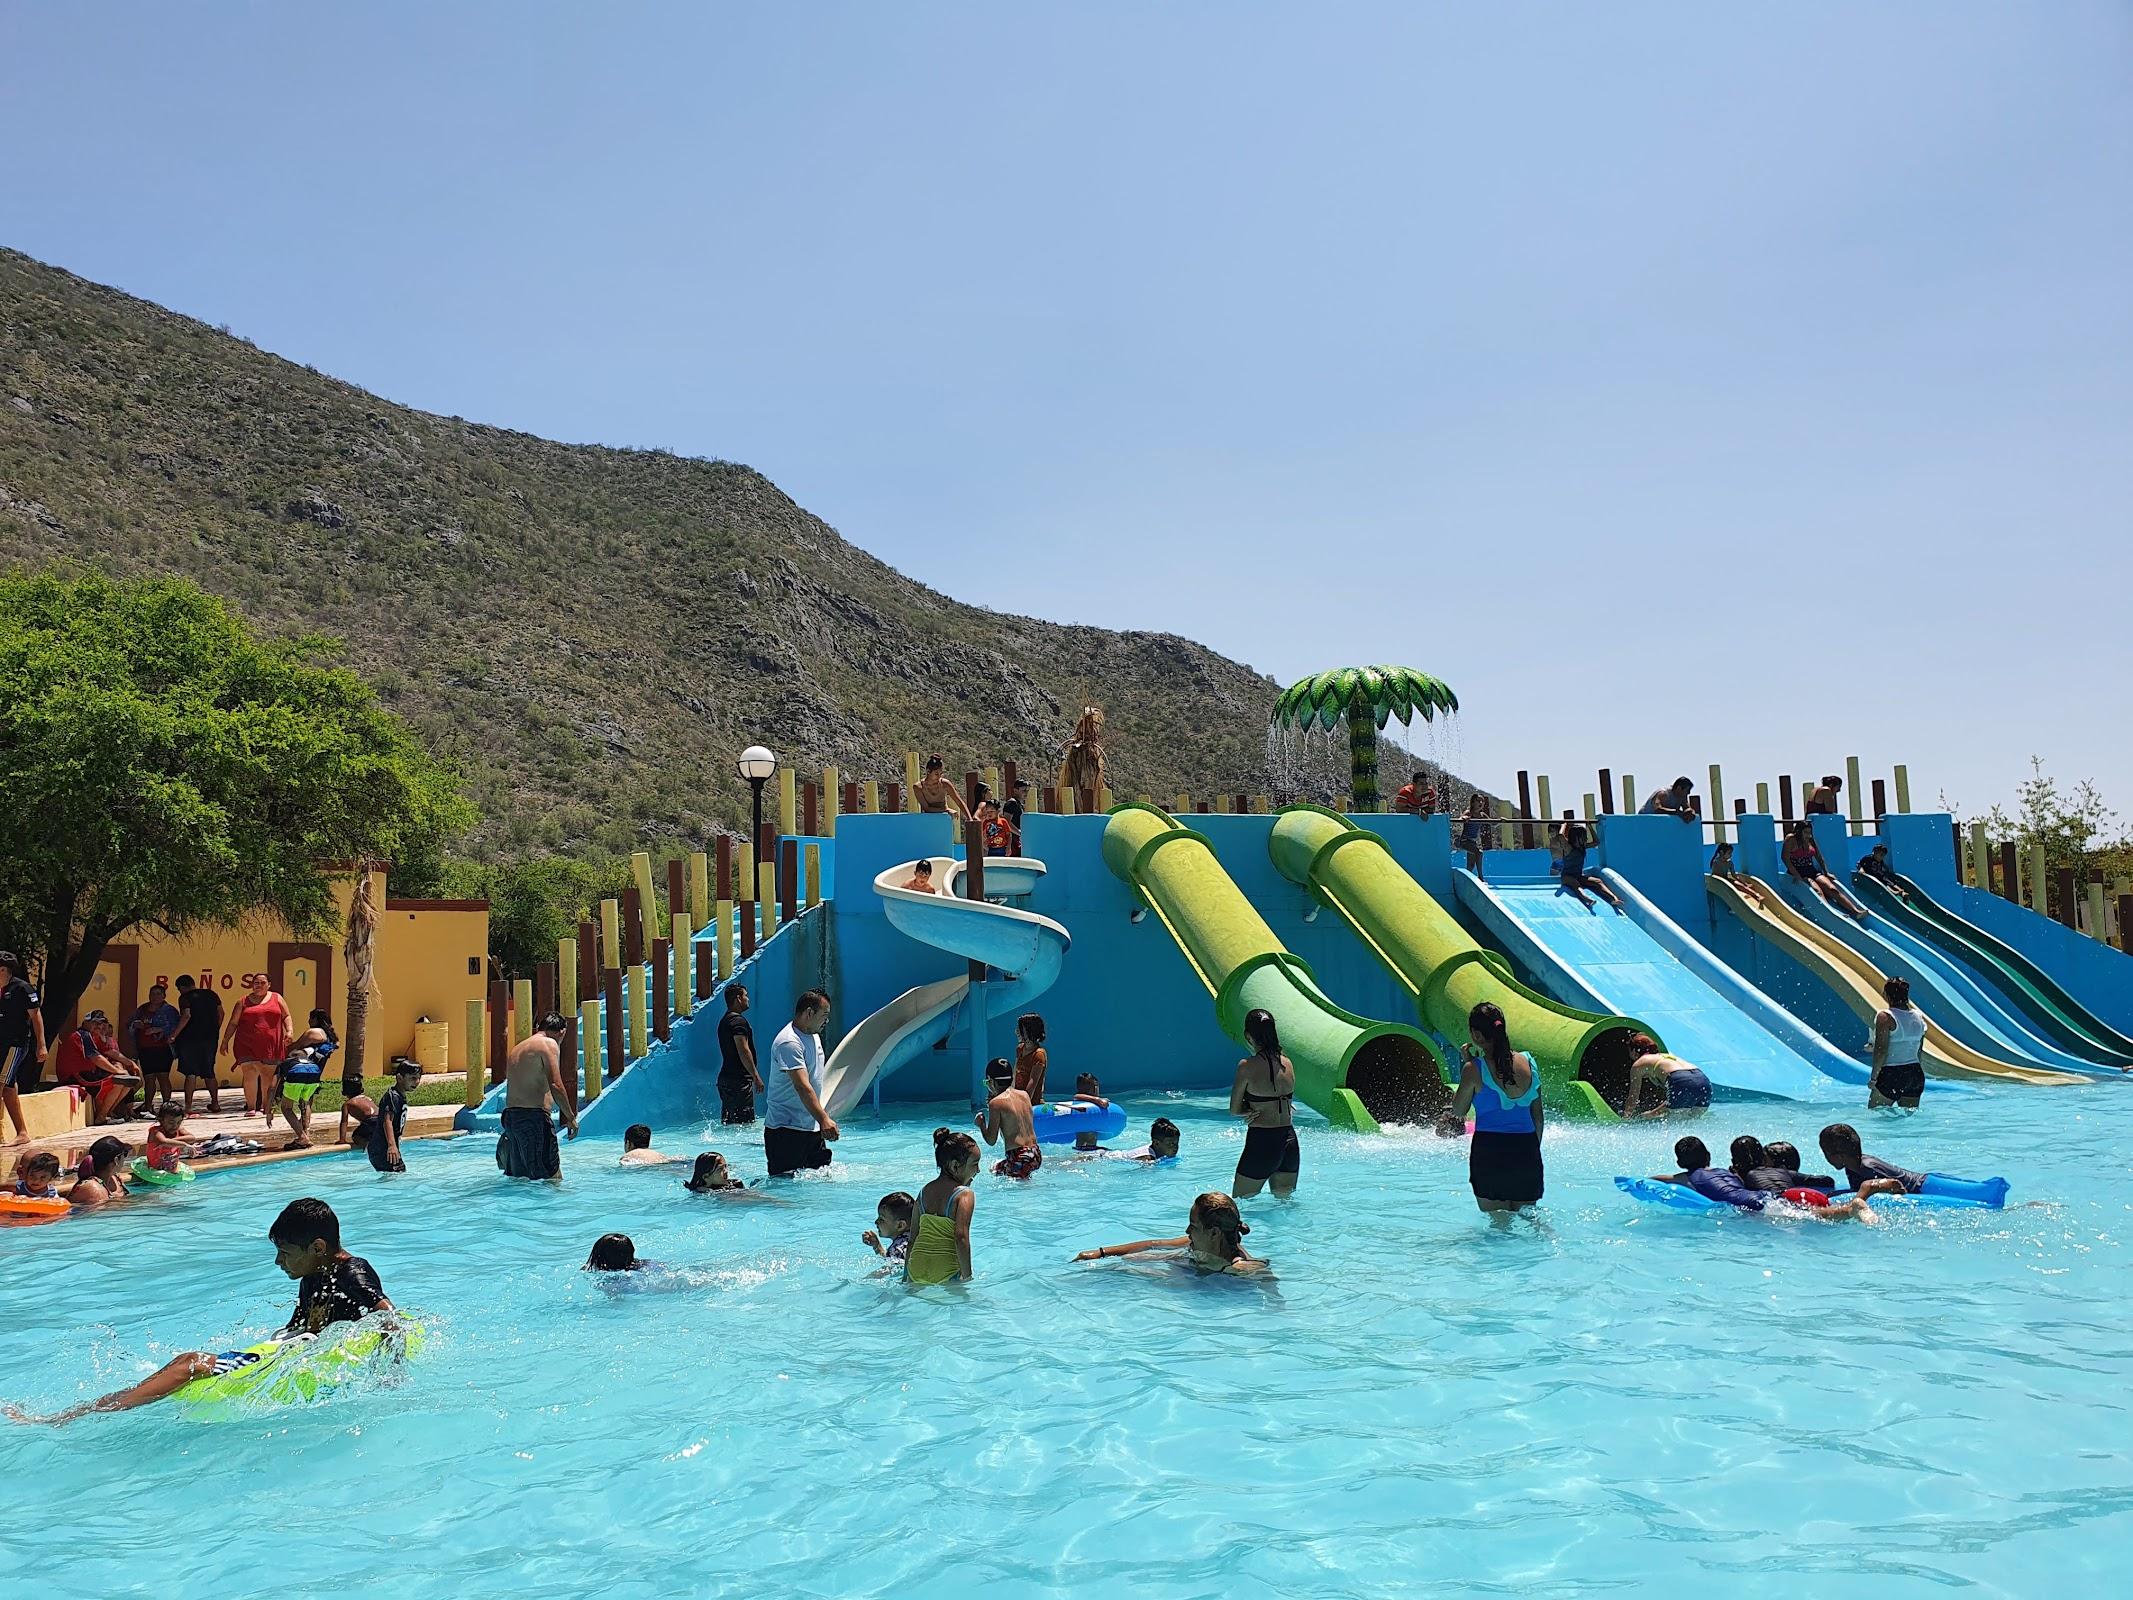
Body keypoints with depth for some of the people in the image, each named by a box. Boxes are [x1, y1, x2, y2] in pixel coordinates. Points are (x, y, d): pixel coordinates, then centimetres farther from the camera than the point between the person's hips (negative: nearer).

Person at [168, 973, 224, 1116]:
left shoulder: (185, 997, -7)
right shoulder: (211, 994, 10)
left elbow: (186, 1015, -20)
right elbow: (221, 1013, 12)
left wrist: (174, 1035, -17)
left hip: (191, 1038, -5)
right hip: (210, 1038, 5)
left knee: (190, 1073, -3)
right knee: (209, 1072, 15)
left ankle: (188, 1106, -8)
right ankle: (215, 1104, 18)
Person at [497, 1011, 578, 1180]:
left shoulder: (516, 1048, 22)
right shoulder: (549, 1043, -4)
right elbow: (555, 1085, -14)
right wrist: (570, 1117, -6)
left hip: (510, 1115, 9)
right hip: (534, 1115, -9)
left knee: (518, 1178, 12)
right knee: (551, 1179, -9)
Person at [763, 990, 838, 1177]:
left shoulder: (814, 1036, 11)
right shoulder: (789, 1043, -21)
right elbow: (801, 1086, -32)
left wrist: (825, 1118, 22)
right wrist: (823, 1119, -42)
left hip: (812, 1127, 9)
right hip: (786, 1129, -9)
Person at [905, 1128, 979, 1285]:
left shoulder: (925, 1191, 11)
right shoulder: (965, 1195, -7)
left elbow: (913, 1236, 15)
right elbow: (961, 1237, -18)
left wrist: (906, 1277, 22)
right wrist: (967, 1277, -13)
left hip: (916, 1272, 6)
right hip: (946, 1275, -6)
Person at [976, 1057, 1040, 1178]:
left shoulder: (996, 1103, -10)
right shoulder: (1024, 1094, 8)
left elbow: (991, 1140, -8)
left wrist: (981, 1124, 10)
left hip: (1019, 1158, -8)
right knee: (995, 1168, 26)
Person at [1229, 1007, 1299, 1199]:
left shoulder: (1247, 1066, -12)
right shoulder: (1287, 1063, 5)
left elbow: (1234, 1110, -5)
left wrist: (1250, 1110, 8)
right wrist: (1259, 1111, 3)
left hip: (1261, 1142, -6)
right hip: (1290, 1141, 6)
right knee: (1284, 1200, 21)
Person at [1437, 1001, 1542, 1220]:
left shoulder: (1474, 1069, -11)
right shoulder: (1528, 1063, 2)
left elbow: (1458, 1111, 4)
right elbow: (1538, 1116, 10)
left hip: (1489, 1152, -4)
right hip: (1526, 1150, 4)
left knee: (1499, 1223, 7)